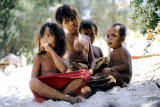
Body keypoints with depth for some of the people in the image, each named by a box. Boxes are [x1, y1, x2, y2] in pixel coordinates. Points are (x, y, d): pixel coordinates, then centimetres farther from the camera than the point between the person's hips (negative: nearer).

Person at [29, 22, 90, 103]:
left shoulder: (62, 57, 12)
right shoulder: (39, 58, 9)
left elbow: (63, 69, -11)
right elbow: (34, 78, 0)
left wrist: (51, 51, -10)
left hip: (61, 87, 2)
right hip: (45, 89, -1)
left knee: (85, 74, -13)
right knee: (32, 82, -36)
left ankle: (63, 93, -27)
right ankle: (66, 97, -31)